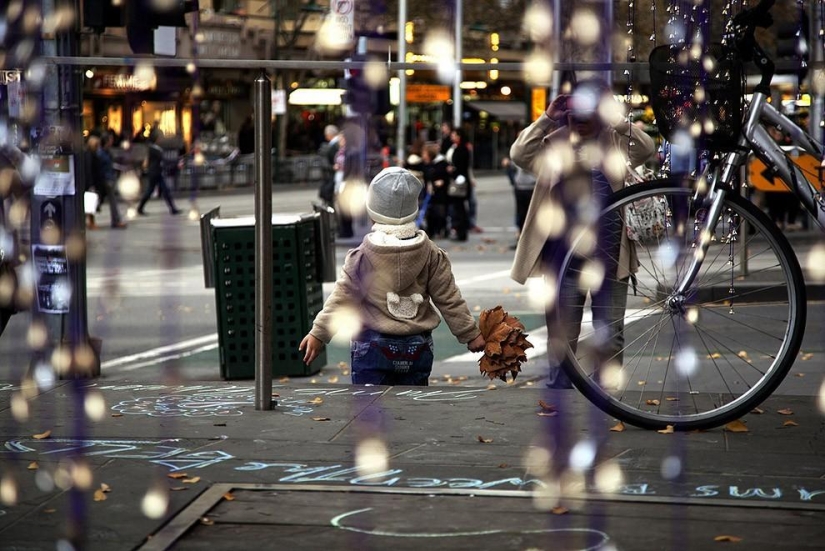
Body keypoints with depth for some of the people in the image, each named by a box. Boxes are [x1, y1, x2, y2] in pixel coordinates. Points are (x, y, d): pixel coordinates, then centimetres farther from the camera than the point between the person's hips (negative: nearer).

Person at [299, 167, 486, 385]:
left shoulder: (362, 256, -11)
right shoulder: (431, 255, -3)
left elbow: (342, 299, -9)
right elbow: (449, 299, 2)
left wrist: (319, 334, -1)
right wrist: (470, 334, 12)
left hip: (373, 347, -3)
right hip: (418, 348, 3)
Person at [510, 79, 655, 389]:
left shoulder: (616, 141, 7)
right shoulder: (554, 142, 9)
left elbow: (646, 149, -10)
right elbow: (519, 154, -4)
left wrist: (616, 118, -12)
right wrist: (546, 118, -4)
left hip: (608, 253, 0)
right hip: (564, 252, 0)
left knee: (610, 332, 6)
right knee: (562, 332, 6)